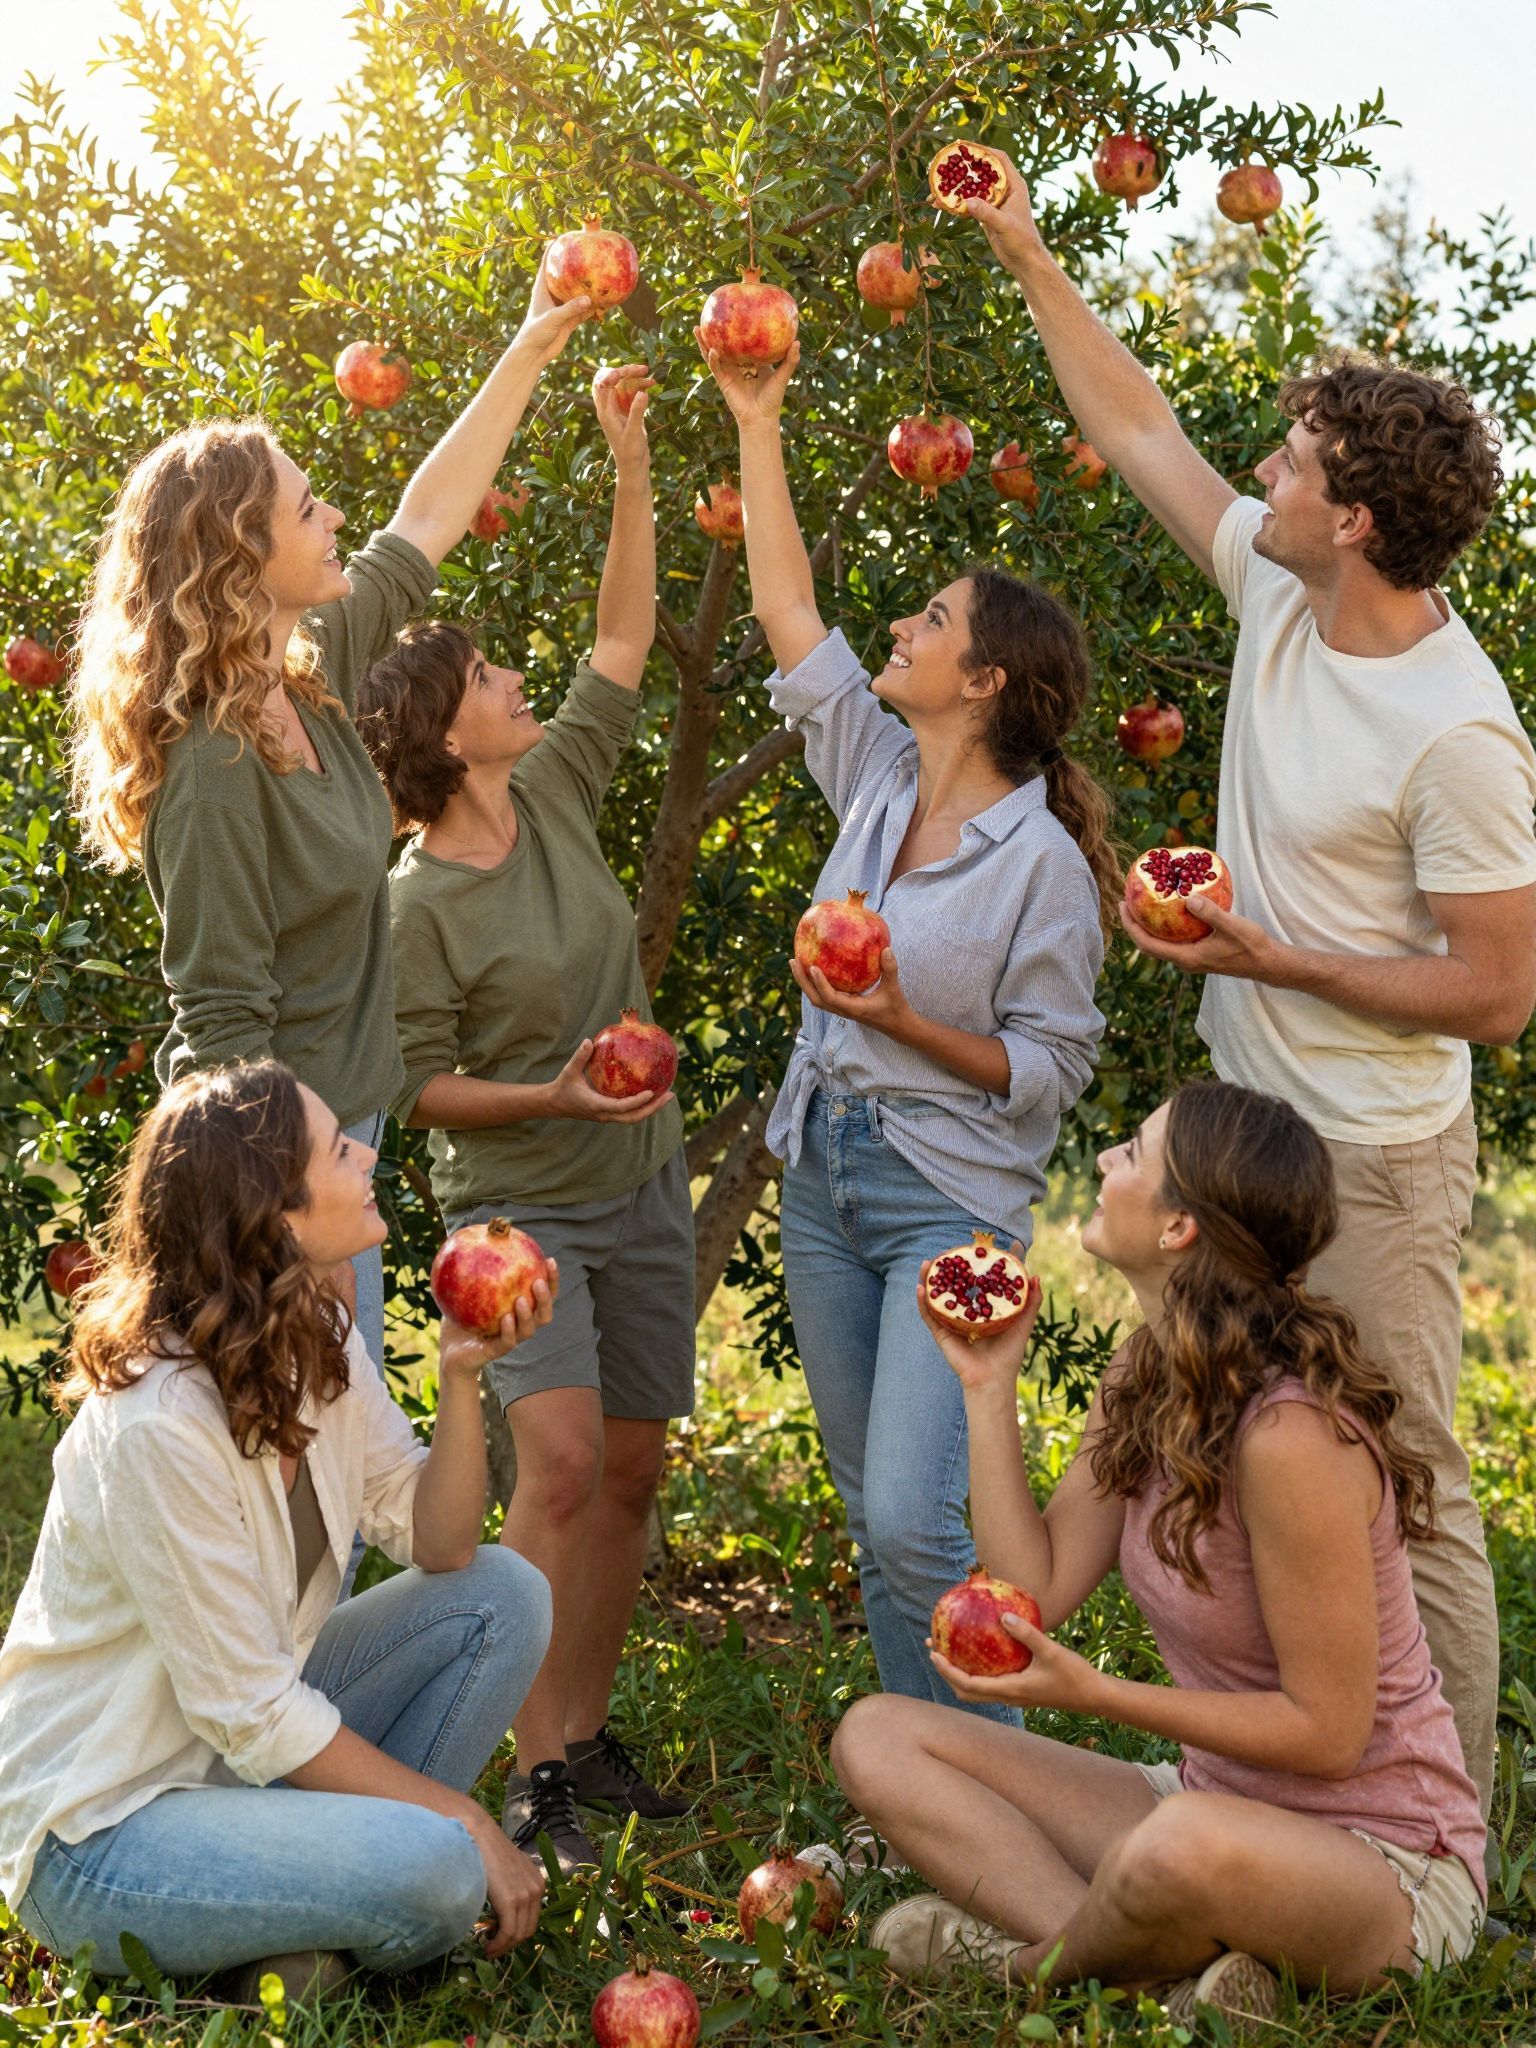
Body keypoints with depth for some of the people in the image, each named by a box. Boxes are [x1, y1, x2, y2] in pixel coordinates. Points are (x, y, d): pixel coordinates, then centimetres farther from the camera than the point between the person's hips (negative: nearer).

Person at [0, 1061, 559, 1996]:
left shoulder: (319, 1339, -2)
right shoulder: (156, 1426, -28)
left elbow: (440, 1547, 0)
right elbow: (255, 1718, -24)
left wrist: (462, 1375, -16)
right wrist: (466, 1820, -17)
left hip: (243, 1746, 9)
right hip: (93, 1836, -9)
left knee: (505, 1594, -2)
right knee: (433, 1869, -30)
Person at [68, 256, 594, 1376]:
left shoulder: (308, 674, 2)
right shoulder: (214, 762, -23)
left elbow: (428, 522, 16)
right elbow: (224, 1026, -22)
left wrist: (535, 348, 18)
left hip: (337, 1129, 9)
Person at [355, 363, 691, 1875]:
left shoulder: (556, 797, 2)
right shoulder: (419, 902, -13)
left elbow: (623, 639, 3)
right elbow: (417, 1086, -10)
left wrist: (631, 463, -3)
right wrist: (551, 1096, -23)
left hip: (644, 1192, 6)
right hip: (518, 1208, -6)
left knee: (633, 1467, 7)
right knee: (559, 1465, -18)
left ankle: (587, 1727, 19)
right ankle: (537, 1766, -10)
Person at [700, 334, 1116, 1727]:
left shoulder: (1043, 858, -14)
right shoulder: (877, 779, 4)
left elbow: (1049, 1069, -11)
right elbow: (787, 610, 8)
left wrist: (907, 1024, -22)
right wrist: (757, 427, 8)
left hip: (951, 1197, -7)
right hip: (825, 1169, 7)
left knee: (916, 1525, -15)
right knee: (874, 1519, 12)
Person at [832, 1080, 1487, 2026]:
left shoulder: (1290, 1434, -27)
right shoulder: (1144, 1379, 1)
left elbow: (1327, 1733, -22)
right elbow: (1039, 1589, -1)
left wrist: (1091, 1693, -25)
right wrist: (988, 1384, -3)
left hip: (1383, 1859, -9)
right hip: (1217, 1798, 9)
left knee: (1186, 1844, -43)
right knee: (879, 1737, 2)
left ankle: (1043, 1961, -6)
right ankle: (1184, 1964, -15)